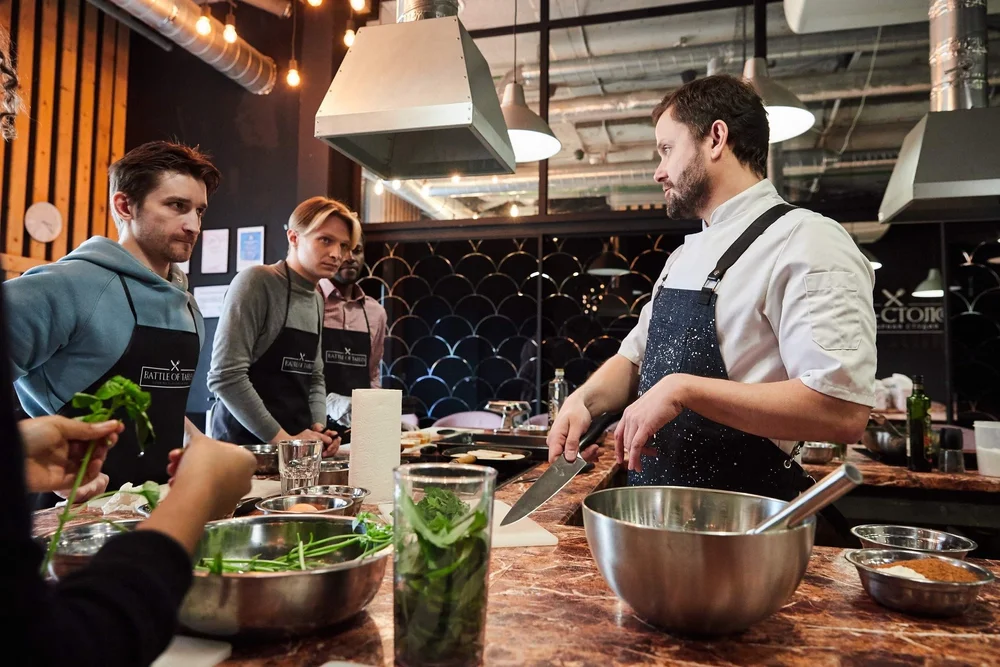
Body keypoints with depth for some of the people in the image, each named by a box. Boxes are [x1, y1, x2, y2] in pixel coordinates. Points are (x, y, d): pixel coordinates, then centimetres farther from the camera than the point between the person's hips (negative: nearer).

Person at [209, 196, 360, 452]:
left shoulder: (317, 300, 9)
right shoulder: (257, 282, -13)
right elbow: (225, 376, -21)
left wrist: (319, 427, -3)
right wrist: (282, 439, -18)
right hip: (244, 444, -7)